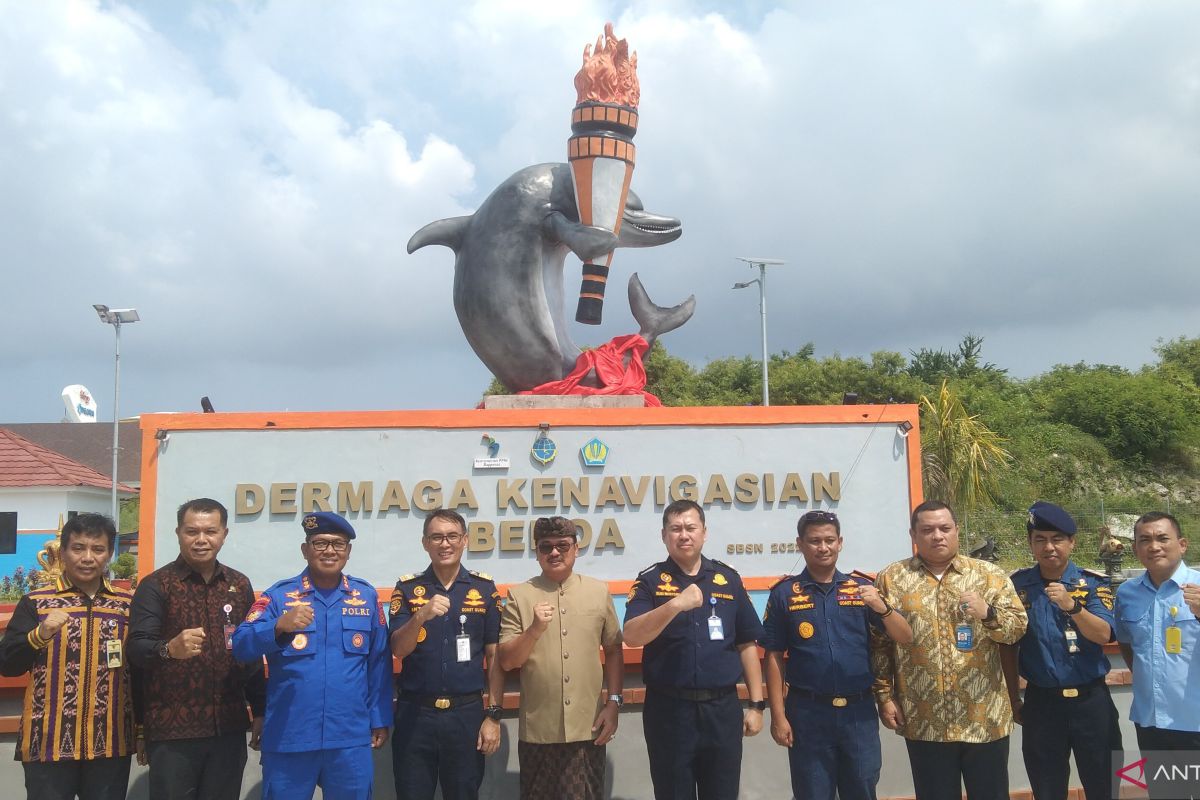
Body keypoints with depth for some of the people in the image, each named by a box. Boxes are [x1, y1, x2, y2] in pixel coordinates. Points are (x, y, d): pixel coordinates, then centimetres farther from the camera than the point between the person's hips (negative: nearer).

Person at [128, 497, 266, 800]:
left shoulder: (240, 585, 8)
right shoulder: (156, 585, -5)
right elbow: (136, 648, -16)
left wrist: (260, 710, 12)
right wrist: (168, 649, -37)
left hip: (229, 728, 4)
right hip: (172, 730, -4)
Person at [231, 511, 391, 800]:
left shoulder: (366, 597, 5)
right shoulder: (279, 595, 0)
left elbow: (379, 663, 7)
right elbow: (241, 646, -11)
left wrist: (380, 720, 6)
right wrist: (280, 626, -29)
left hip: (351, 739, 1)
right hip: (287, 739, -1)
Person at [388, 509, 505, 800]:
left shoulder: (484, 588, 2)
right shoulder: (407, 588, 2)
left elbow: (495, 656, 3)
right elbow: (398, 650, -7)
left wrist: (493, 715, -2)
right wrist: (421, 615, -25)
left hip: (467, 713, 0)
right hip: (415, 714, 0)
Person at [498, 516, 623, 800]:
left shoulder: (599, 592, 6)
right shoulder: (519, 596, 0)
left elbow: (613, 651, 10)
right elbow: (507, 661, -2)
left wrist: (614, 702, 2)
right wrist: (535, 629, -17)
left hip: (588, 728, 1)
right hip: (537, 731, -1)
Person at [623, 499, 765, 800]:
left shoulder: (728, 578, 6)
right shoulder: (650, 582, -2)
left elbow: (747, 645, 9)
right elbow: (631, 637, -17)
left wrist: (756, 704, 5)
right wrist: (676, 605, -29)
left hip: (723, 708, 2)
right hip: (669, 709, -2)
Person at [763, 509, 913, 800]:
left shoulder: (862, 587, 4)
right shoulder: (784, 593, 0)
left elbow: (905, 638, 1)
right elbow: (774, 657, 0)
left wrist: (882, 607, -18)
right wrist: (778, 716, -4)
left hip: (859, 711, 2)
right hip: (808, 713, -1)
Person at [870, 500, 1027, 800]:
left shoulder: (990, 575, 3)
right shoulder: (891, 579, 3)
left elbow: (1018, 626, 0)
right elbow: (879, 645, 3)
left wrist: (987, 613, -19)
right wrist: (884, 696, -1)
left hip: (985, 718, 1)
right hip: (924, 721, 0)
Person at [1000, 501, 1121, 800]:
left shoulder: (1093, 583, -3)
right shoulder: (1017, 585, 0)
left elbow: (1103, 635, -16)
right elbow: (1009, 646, 6)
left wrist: (1071, 606, -32)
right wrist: (1014, 699, 7)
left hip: (1091, 700, -1)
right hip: (1041, 702, 1)